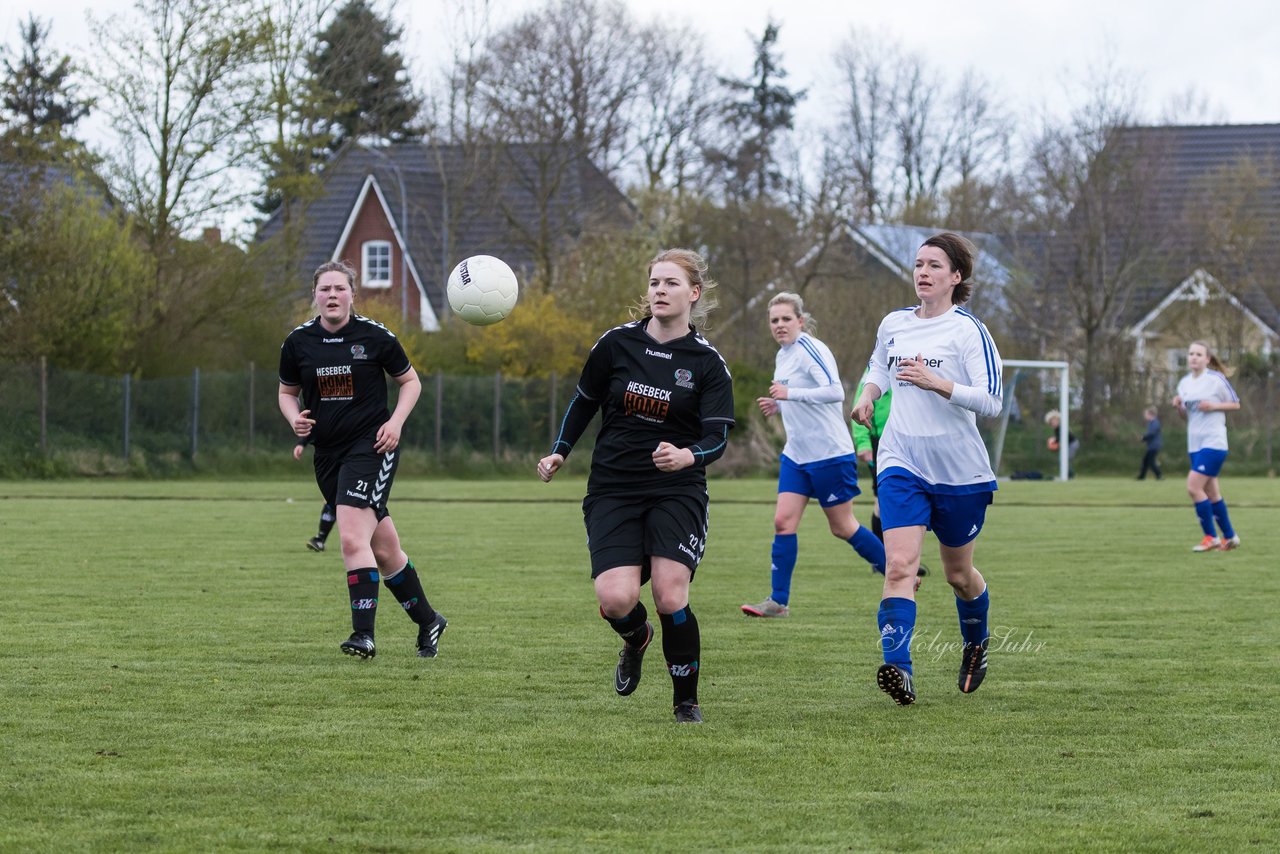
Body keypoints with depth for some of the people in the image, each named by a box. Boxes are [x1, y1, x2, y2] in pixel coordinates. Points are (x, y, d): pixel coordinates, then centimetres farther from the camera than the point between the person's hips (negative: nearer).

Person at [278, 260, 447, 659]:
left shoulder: (375, 336, -5)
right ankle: (428, 621, 28)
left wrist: (396, 421, -8)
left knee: (353, 540, -21)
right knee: (384, 549, 11)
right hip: (328, 454, 4)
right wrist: (295, 419, -5)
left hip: (372, 447, -4)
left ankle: (364, 634, -21)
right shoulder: (298, 342, 3)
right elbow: (287, 392, 16)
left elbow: (410, 380, 7)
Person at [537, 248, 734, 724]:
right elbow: (584, 401, 15)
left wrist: (687, 456, -32)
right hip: (612, 489, 1)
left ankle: (686, 702, 5)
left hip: (677, 492, -1)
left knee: (670, 596, -19)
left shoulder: (707, 363, -4)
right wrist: (559, 452, 8)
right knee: (615, 598, -18)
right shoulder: (616, 344, 0)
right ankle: (636, 639, 22)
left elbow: (717, 438, -11)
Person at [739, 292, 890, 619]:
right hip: (796, 454, 8)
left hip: (829, 454, -8)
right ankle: (778, 601, 0)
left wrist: (789, 393, -27)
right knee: (783, 521, -3)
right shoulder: (782, 355, 12)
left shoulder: (811, 350, -16)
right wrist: (778, 406, 8)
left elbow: (834, 391, -28)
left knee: (842, 527, 2)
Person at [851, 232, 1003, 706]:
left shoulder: (968, 330, -8)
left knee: (959, 573, 13)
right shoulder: (893, 324, 7)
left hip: (960, 469, -3)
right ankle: (898, 669, -28)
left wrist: (935, 382, -27)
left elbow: (991, 401, -16)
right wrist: (868, 395, 9)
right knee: (900, 565, -18)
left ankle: (975, 644, 43)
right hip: (902, 463, 3)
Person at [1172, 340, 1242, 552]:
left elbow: (1236, 404, -1)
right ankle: (1230, 536, 21)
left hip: (1213, 442, -7)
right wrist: (1179, 407, -2)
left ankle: (1211, 537, -7)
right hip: (1195, 445, 7)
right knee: (1212, 493, 10)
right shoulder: (1184, 383, 10)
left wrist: (1213, 406, -15)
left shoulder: (1216, 379, -8)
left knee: (1193, 487, -16)